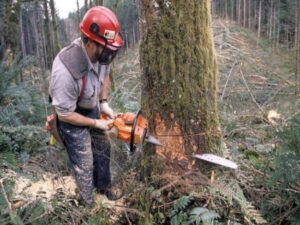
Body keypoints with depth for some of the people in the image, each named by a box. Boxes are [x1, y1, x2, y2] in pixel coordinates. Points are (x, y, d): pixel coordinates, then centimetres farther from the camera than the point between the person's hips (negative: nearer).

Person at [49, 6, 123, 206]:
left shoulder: (99, 52, -21)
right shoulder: (65, 71, -40)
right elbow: (64, 115, -27)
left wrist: (104, 103, -3)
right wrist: (96, 124, -17)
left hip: (92, 108, 7)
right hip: (71, 116, -7)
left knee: (103, 149, 21)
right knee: (84, 165, 2)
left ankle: (104, 190, 46)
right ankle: (90, 206, 27)